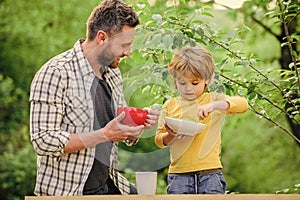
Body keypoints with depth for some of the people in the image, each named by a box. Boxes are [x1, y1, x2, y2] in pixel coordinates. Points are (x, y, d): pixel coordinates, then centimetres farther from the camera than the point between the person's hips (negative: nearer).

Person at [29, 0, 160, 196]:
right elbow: (43, 141, -23)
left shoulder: (112, 73, 8)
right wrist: (104, 135, -25)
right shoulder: (55, 73, -17)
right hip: (65, 192, -8)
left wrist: (140, 125, -5)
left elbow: (127, 137, 18)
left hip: (109, 186, 8)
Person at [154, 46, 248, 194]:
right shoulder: (170, 106, 10)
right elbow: (159, 140, 11)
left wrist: (213, 105, -25)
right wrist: (170, 136, -13)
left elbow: (242, 104, -12)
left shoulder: (214, 100, 4)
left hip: (210, 172, -1)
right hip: (179, 174, 1)